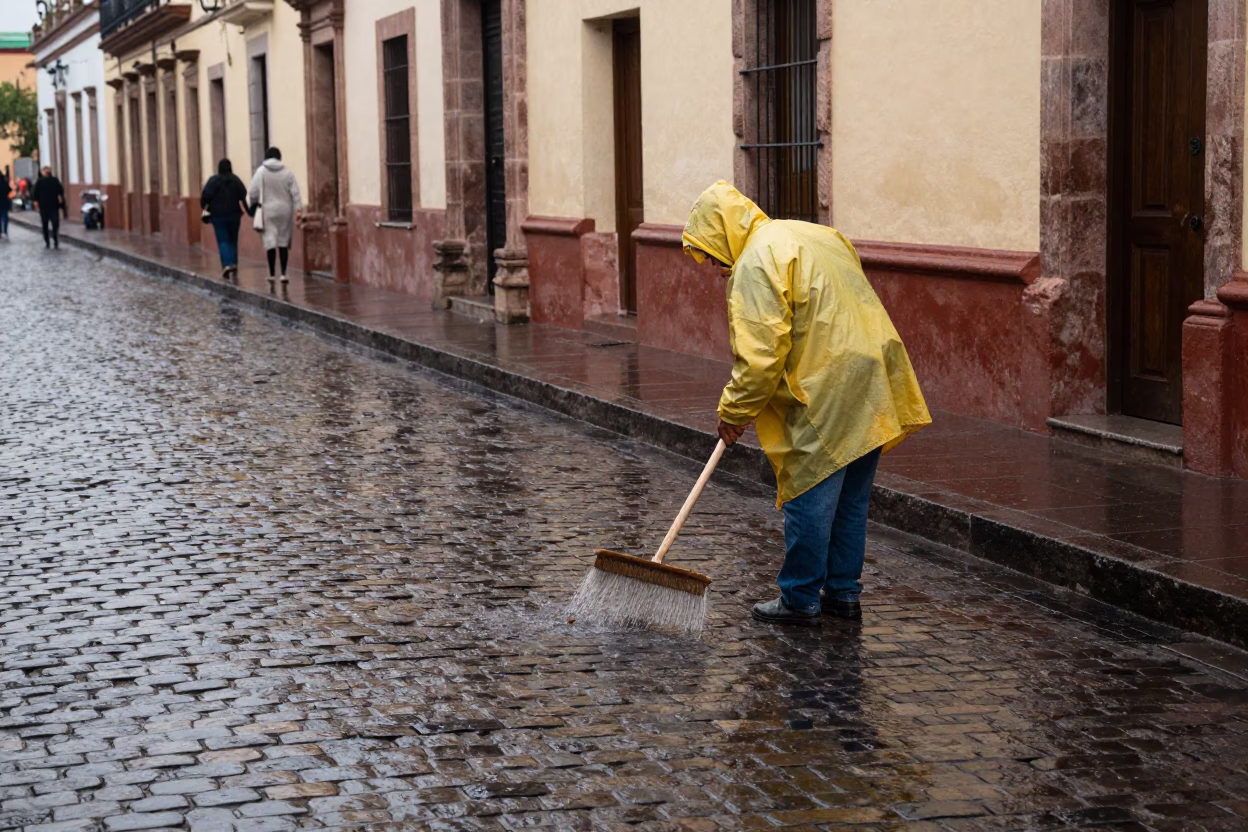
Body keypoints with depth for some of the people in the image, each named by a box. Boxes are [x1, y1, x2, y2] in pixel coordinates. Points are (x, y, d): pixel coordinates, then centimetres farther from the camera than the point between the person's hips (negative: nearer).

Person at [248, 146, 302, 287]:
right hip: (285, 210, 2)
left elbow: (253, 192, -4)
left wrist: (252, 205, 11)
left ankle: (271, 275, -2)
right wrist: (298, 209, -2)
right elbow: (295, 192, -3)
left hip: (268, 210, -2)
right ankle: (283, 274, 5)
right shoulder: (287, 172, 0)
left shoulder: (261, 172, -4)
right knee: (284, 242, 7)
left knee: (270, 241, 0)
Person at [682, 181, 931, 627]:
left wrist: (734, 411, -4)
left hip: (826, 397, -9)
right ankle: (843, 593, 23)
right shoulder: (814, 235, 18)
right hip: (872, 391, 9)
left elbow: (761, 353, -17)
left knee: (808, 497, 1)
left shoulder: (756, 262, -11)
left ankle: (800, 600, 9)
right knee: (850, 498, 15)